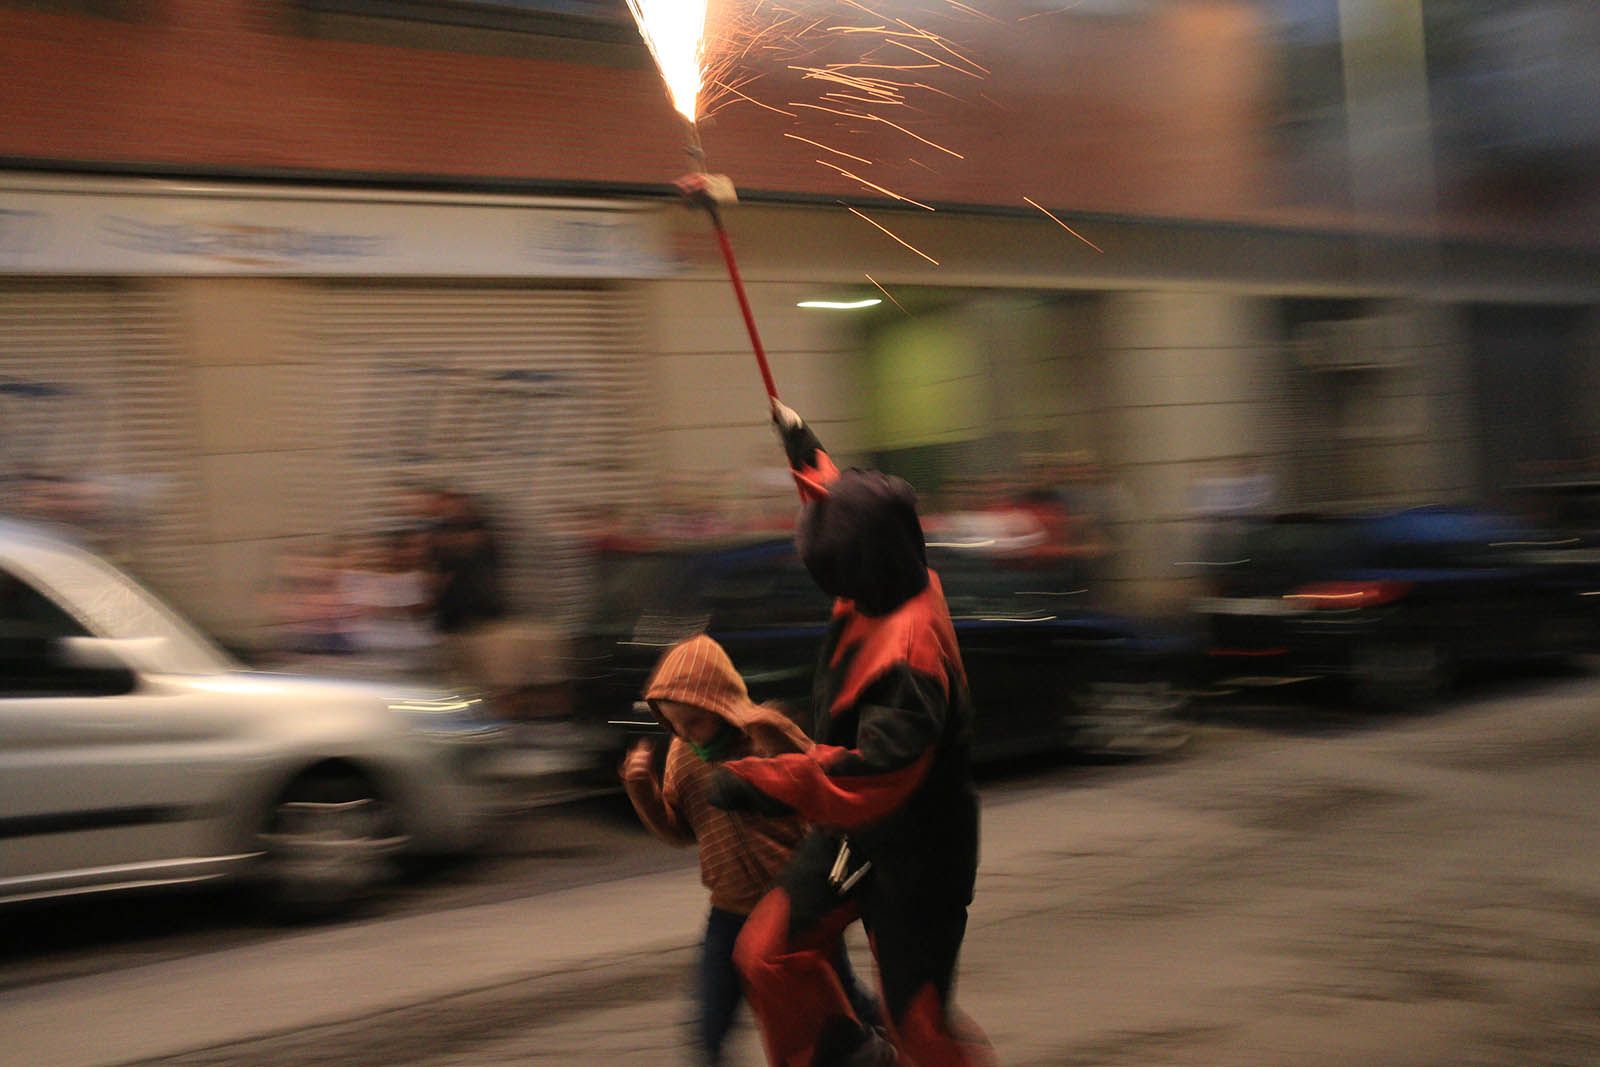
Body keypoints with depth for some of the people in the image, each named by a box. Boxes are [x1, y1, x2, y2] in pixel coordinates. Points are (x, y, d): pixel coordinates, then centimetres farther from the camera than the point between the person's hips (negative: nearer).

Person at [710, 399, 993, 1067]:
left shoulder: (909, 651, -32)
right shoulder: (883, 593, -4)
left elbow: (874, 772, -38)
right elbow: (839, 500, 18)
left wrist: (759, 781, -39)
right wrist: (803, 449, 27)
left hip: (912, 856, -9)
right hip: (853, 834, 9)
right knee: (768, 953, 5)